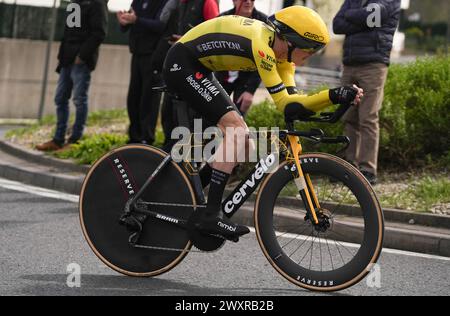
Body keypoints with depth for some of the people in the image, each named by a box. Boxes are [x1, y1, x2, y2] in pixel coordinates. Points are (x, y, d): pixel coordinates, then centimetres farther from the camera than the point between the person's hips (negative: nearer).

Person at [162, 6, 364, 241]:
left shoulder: (280, 50, 0)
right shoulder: (262, 46, -28)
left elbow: (290, 100, -5)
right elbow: (284, 104, -31)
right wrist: (334, 96, -37)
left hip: (199, 70, 10)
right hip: (181, 65, -10)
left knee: (241, 140, 7)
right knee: (235, 128, -21)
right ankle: (210, 215, -23)